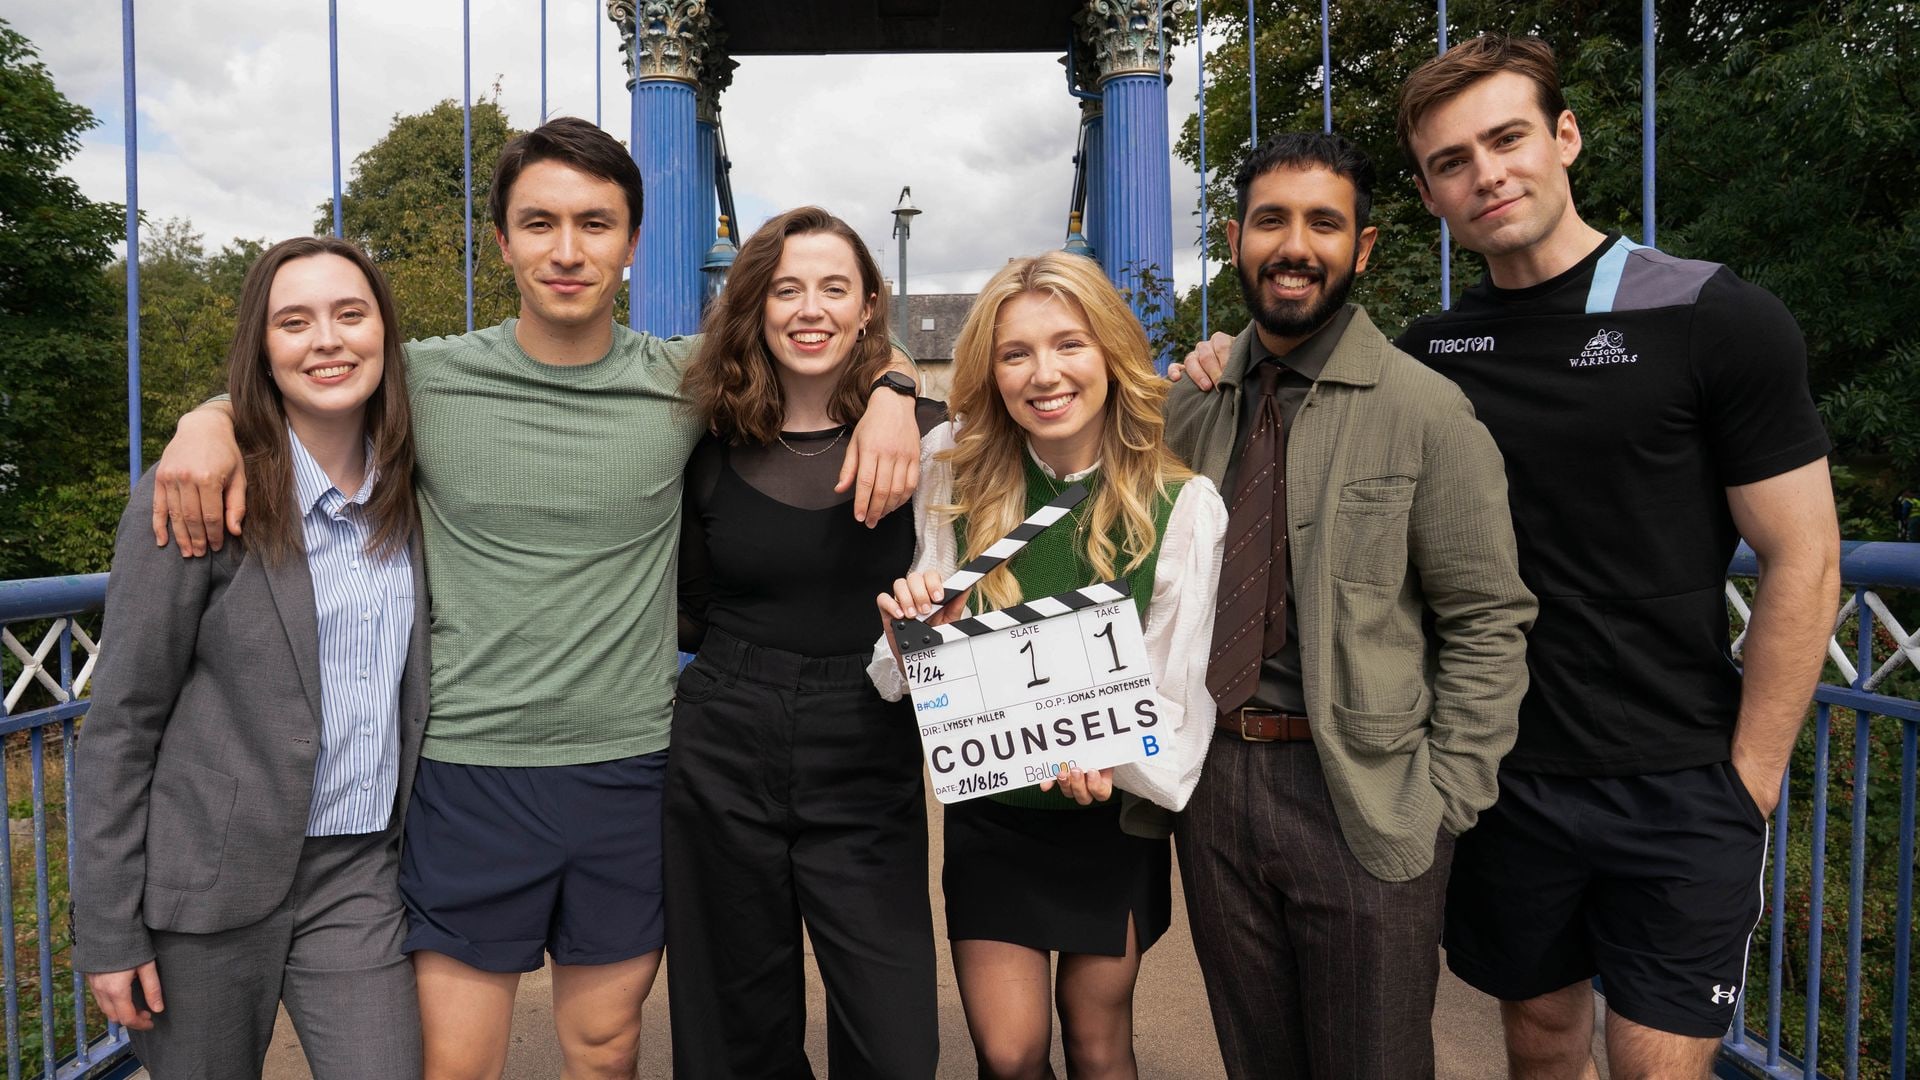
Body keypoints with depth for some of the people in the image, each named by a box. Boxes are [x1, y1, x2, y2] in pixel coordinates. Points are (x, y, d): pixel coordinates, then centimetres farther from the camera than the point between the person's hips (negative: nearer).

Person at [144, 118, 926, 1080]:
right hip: (471, 772, -1)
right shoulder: (427, 380, -3)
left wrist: (887, 395, -5)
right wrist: (207, 419, -7)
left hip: (632, 768, 1)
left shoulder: (687, 383, -1)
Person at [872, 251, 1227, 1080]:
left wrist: (1110, 754, -31)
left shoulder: (1182, 505, -14)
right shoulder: (955, 471, -8)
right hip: (989, 811, 1)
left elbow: (1177, 691, -11)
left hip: (1115, 815, -1)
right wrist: (911, 625, -23)